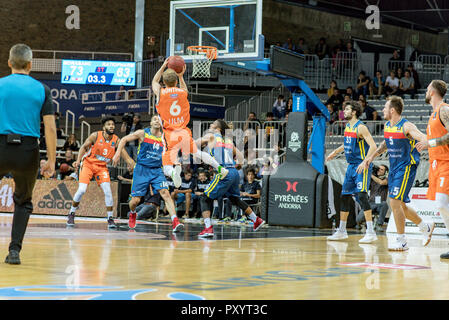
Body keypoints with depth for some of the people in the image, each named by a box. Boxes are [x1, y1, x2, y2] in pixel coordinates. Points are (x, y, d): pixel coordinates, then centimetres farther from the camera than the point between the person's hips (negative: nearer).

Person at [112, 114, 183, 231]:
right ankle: (132, 214, 35)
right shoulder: (143, 133, -2)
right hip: (141, 169, -1)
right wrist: (118, 154, -5)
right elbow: (124, 140, 4)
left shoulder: (164, 138, 5)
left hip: (157, 170, 1)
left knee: (165, 193, -19)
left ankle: (175, 222, -29)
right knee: (135, 200, -1)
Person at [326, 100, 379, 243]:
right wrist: (335, 152, 32)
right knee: (345, 196, 12)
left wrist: (365, 162, -31)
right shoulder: (348, 127, 11)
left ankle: (371, 232, -19)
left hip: (362, 166, -9)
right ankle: (342, 231, 24)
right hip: (351, 166, 9)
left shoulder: (360, 127, -15)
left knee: (362, 195, -19)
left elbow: (373, 146, -23)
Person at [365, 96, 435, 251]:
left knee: (395, 202, -14)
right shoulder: (387, 126, 9)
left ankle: (401, 241, -4)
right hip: (394, 168, 8)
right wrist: (373, 155, 26)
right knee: (399, 205, 13)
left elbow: (423, 138, -29)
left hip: (406, 168, -8)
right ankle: (426, 227, 32)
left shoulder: (406, 126, -16)